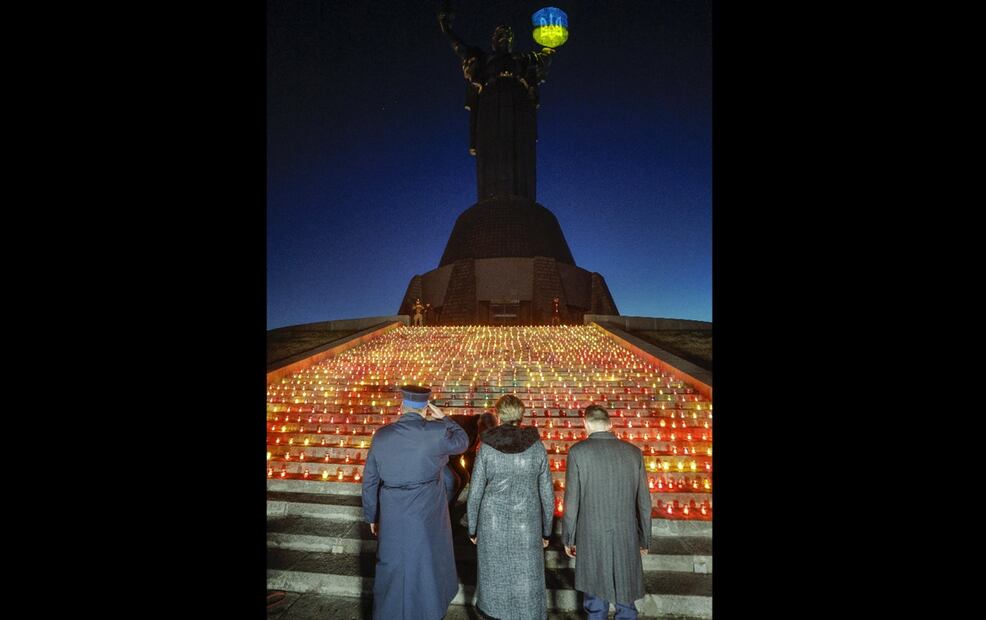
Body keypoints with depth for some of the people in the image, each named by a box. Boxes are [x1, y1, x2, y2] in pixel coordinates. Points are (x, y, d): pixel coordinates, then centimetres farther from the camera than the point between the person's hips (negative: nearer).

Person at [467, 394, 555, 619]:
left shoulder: (486, 447, -13)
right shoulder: (537, 446, -9)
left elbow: (475, 493, -9)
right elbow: (547, 494, -4)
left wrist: (472, 528, 6)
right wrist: (546, 530, 9)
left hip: (493, 523, 0)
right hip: (526, 525, 1)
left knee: (493, 570, 21)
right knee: (527, 578, 14)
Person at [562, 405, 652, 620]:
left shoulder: (578, 451, -11)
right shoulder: (634, 452, -2)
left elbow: (572, 500, -8)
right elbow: (644, 502, 3)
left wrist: (568, 538, 4)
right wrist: (645, 539, 15)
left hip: (592, 537, -2)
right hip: (626, 538, 2)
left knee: (596, 600, 15)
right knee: (625, 597, 17)